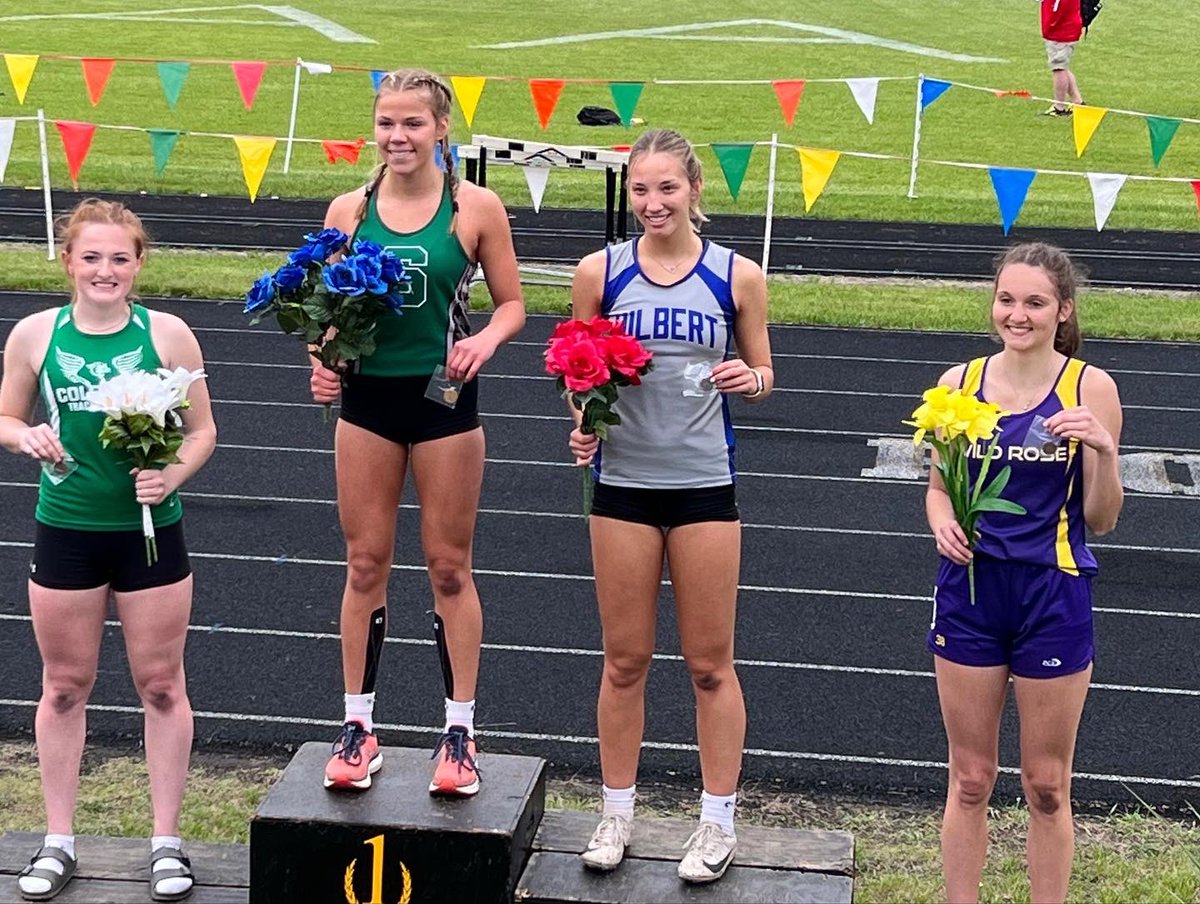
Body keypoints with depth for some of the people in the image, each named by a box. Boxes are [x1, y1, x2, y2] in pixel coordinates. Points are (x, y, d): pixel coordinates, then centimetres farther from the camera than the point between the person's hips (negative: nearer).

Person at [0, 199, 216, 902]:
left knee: (162, 686, 7)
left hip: (151, 531, -1)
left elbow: (203, 430, 1)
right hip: (65, 530, 1)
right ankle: (59, 841, 24)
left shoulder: (167, 334, -5)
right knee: (65, 687, 11)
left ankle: (167, 840, 20)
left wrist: (173, 475, -18)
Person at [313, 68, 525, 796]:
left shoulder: (476, 208, -5)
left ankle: (460, 731, 19)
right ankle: (359, 726, 21)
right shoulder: (349, 210, 1)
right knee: (366, 565, 9)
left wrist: (485, 341, -18)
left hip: (445, 401, -2)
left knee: (450, 568, 8)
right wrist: (324, 363, -10)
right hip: (368, 400, 2)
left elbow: (512, 303, 2)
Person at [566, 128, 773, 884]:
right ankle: (618, 812, 26)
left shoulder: (737, 275, -2)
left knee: (710, 663, 8)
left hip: (704, 484, -1)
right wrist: (583, 422, -14)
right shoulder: (600, 272, -1)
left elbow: (761, 374, 6)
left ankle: (719, 823, 21)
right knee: (625, 660, 10)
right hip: (624, 482, 1)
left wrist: (751, 378, -16)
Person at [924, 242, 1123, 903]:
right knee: (969, 779, 12)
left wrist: (1103, 450, -21)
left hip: (1053, 596, -2)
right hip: (971, 585, 2)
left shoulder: (1090, 388, -7)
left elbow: (1101, 520, -3)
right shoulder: (959, 383, 0)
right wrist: (943, 522, -9)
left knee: (1046, 785, 10)